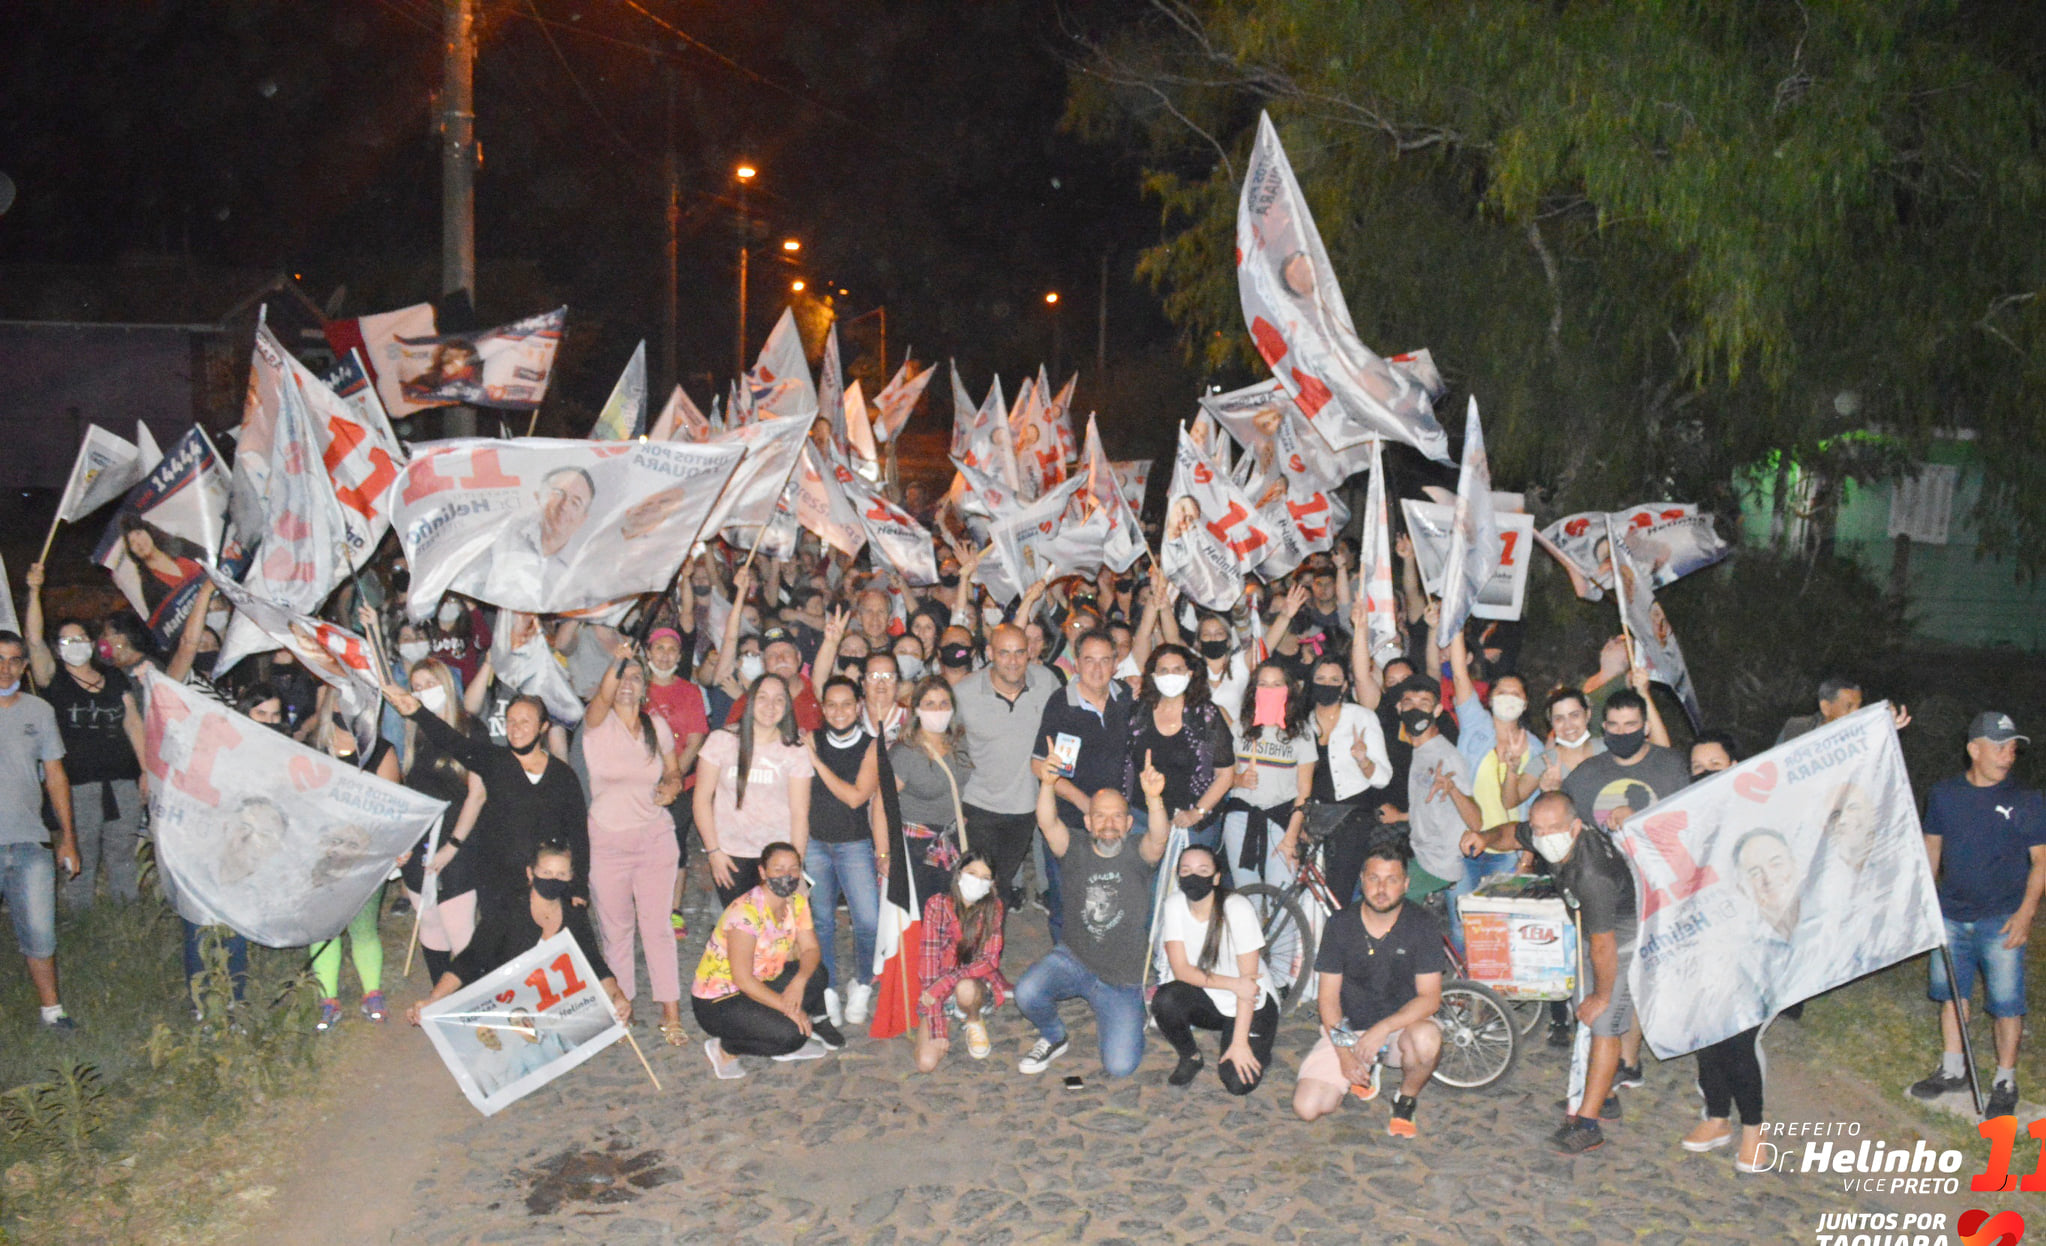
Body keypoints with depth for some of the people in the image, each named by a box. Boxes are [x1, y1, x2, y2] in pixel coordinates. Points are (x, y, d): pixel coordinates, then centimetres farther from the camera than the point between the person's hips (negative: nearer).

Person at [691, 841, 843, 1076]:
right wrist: (789, 1008, -26)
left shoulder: (796, 902, -3)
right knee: (790, 1034, -25)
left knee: (813, 977, -15)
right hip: (717, 1002, -8)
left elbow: (811, 949, -2)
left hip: (758, 983, 8)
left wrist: (799, 981, -24)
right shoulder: (745, 912, -27)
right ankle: (725, 1048, -2)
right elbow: (743, 980, -28)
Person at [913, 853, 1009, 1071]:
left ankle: (975, 1022, 0)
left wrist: (945, 982, -29)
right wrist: (937, 1030, -21)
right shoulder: (937, 905, -15)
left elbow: (990, 960, -14)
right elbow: (928, 961, -17)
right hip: (937, 989, 0)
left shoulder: (993, 907, -9)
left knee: (965, 990, -37)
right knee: (926, 1064, -16)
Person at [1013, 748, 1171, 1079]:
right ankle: (1054, 1038, 7)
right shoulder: (1077, 853, -6)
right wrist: (1047, 784, -45)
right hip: (1073, 960, 1)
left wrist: (1154, 799, -53)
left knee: (1120, 1067, -10)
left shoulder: (1137, 856, -8)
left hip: (1122, 978, -1)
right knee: (1027, 992, -28)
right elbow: (1048, 823, -25)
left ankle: (1109, 1018, 26)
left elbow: (1159, 838, -32)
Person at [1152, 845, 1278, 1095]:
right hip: (1206, 999, 3)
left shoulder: (1238, 909, -21)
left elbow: (1247, 979, -19)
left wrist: (1239, 1042, -22)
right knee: (1164, 1000, -29)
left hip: (1251, 1002, -3)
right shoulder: (1174, 904, -12)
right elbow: (1181, 970, -15)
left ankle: (1258, 1050, 14)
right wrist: (1233, 984, -27)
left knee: (1239, 1082, -21)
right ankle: (1190, 1057, 0)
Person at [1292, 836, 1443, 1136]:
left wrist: (1382, 1029, -28)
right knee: (1307, 1107, -15)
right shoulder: (1341, 925, -5)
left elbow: (1430, 997, -14)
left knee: (1426, 1039, -38)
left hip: (1402, 1024, -1)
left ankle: (1406, 1100, -4)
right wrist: (1343, 1051, -16)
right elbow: (1328, 996, -3)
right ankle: (1366, 1070, 16)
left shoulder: (1423, 925, -10)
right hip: (1349, 1030, 2)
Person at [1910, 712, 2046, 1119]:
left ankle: (2005, 1082, 14)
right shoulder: (1943, 795, 3)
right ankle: (1952, 1070, 28)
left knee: (2005, 1003, -1)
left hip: (2001, 920, -3)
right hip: (1952, 915, 3)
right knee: (1950, 994, 13)